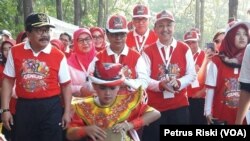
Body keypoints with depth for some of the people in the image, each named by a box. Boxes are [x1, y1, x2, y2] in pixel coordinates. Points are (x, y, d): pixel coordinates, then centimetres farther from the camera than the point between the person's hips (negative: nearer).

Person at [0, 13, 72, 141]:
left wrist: (67, 112, -2)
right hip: (24, 107, 2)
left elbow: (65, 85, 3)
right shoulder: (15, 52, 1)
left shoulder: (59, 56, -3)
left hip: (51, 107, -1)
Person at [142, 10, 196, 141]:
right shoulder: (148, 51, -1)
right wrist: (160, 85, -24)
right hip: (155, 106, -1)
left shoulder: (184, 49, 4)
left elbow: (191, 75, 0)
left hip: (179, 105, 1)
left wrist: (178, 83, -19)